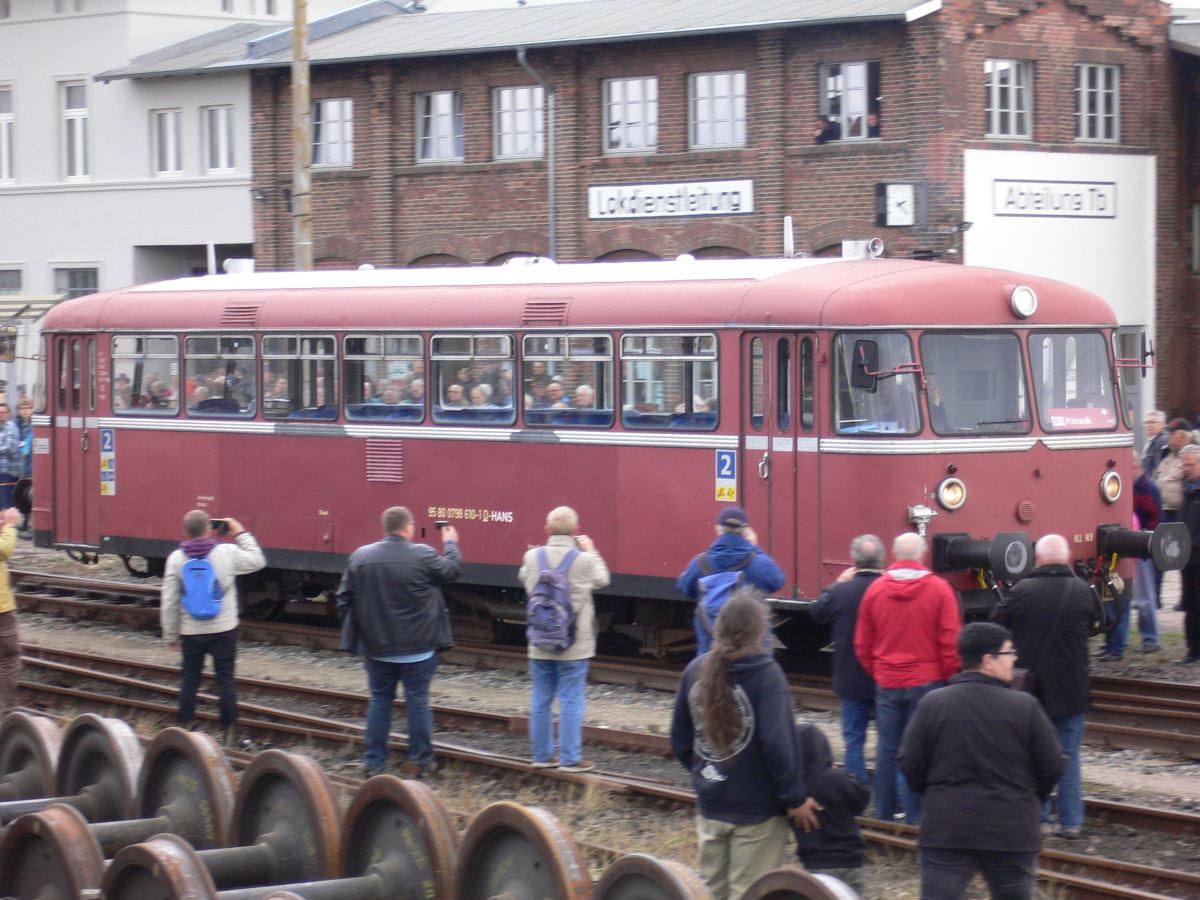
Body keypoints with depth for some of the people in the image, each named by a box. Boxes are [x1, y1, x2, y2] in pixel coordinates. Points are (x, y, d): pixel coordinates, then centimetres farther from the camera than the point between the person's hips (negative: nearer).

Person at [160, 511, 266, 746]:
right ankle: (228, 731, 9)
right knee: (225, 680, 6)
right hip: (223, 629, -1)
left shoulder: (176, 558, -5)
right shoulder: (227, 552, -10)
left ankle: (184, 728, 15)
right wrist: (241, 534, 13)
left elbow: (169, 601, -3)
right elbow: (257, 561, 6)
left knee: (189, 679, 13)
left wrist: (171, 635, 6)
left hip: (191, 631, 2)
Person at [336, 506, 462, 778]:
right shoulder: (423, 555, -12)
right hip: (417, 648, -3)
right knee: (417, 701, 7)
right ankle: (419, 761, 13)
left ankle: (373, 763, 13)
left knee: (379, 701, 12)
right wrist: (451, 544, 22)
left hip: (376, 647, 3)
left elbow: (344, 600, 1)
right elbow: (451, 571, 4)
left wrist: (353, 632, 13)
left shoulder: (360, 557, -2)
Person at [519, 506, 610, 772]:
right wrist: (591, 551, 14)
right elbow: (601, 580, 5)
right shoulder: (584, 559, -14)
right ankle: (570, 758, 2)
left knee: (541, 699, 12)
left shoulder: (532, 556, -6)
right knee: (571, 701, 1)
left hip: (540, 645, 3)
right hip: (574, 647, -3)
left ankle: (541, 755, 18)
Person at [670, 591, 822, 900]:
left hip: (710, 804, 5)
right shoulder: (765, 674, -18)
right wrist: (795, 798, -12)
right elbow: (778, 744, -22)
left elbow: (680, 739, 8)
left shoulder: (696, 670, 0)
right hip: (756, 808, -5)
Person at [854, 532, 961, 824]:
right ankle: (915, 819, 1)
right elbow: (950, 642, -7)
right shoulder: (939, 589, -8)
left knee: (886, 751, 9)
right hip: (927, 682, -2)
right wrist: (946, 676, 6)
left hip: (886, 683, 3)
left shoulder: (875, 589, 0)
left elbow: (862, 644, 6)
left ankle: (884, 818, 13)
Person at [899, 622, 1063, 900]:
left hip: (946, 828, 0)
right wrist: (1027, 800, 19)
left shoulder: (932, 703, -4)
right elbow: (1050, 767, -2)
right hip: (1011, 831, 0)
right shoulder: (1025, 706, -7)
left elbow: (910, 764, -1)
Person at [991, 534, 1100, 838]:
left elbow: (996, 625, -2)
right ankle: (1071, 822, 7)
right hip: (1071, 688, 1)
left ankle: (1038, 819, 10)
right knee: (1069, 755, 8)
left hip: (1030, 686, -1)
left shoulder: (1022, 590, -13)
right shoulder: (1083, 591, -6)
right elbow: (1096, 623, 12)